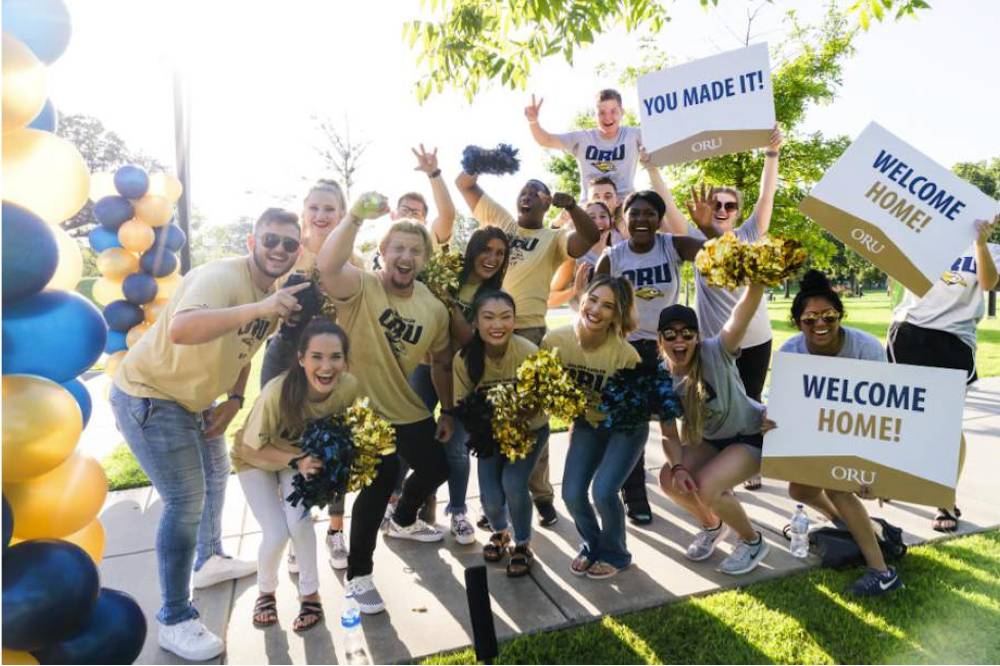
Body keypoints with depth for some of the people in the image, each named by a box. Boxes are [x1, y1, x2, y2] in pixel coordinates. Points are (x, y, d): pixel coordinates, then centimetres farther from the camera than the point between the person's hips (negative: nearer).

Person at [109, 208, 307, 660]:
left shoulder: (274, 291, 0)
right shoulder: (222, 277, -29)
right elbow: (180, 330, -48)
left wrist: (234, 399, 1)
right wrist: (259, 308, -57)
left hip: (192, 397, 10)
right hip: (147, 396, -9)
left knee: (216, 475, 23)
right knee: (186, 500, -9)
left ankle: (210, 560, 46)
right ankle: (174, 620, 8)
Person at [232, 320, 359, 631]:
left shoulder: (349, 386, -31)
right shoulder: (277, 392, -40)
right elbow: (249, 449, -24)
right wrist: (295, 462, -36)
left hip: (303, 454, 2)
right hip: (255, 460, -2)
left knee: (299, 521, -19)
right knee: (276, 534, -11)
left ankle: (310, 596, 7)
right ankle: (265, 592, 22)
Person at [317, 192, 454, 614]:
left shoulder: (435, 309, -2)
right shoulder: (362, 286, -18)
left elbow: (441, 363, 9)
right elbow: (327, 266, -41)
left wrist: (449, 411, 11)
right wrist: (356, 216, -50)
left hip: (409, 411, 7)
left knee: (436, 468, 18)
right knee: (381, 481, -15)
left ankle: (402, 522, 50)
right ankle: (358, 575, 9)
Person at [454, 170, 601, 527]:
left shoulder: (554, 239, 6)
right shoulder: (498, 219, 15)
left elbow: (591, 236, -13)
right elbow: (463, 183, 17)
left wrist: (570, 205, -26)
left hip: (527, 333, -3)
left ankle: (542, 494, 17)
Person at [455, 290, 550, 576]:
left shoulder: (528, 352, -29)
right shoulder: (464, 358, -23)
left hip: (529, 429, -1)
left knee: (513, 483, -21)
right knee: (491, 499, -8)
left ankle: (523, 544, 10)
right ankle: (500, 532, 31)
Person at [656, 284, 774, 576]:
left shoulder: (717, 352, -27)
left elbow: (744, 310, -44)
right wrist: (678, 466, -24)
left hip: (754, 434, -5)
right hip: (712, 439, 6)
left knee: (706, 487, -24)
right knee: (669, 480, -13)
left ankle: (753, 541, 7)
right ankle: (712, 526, 19)